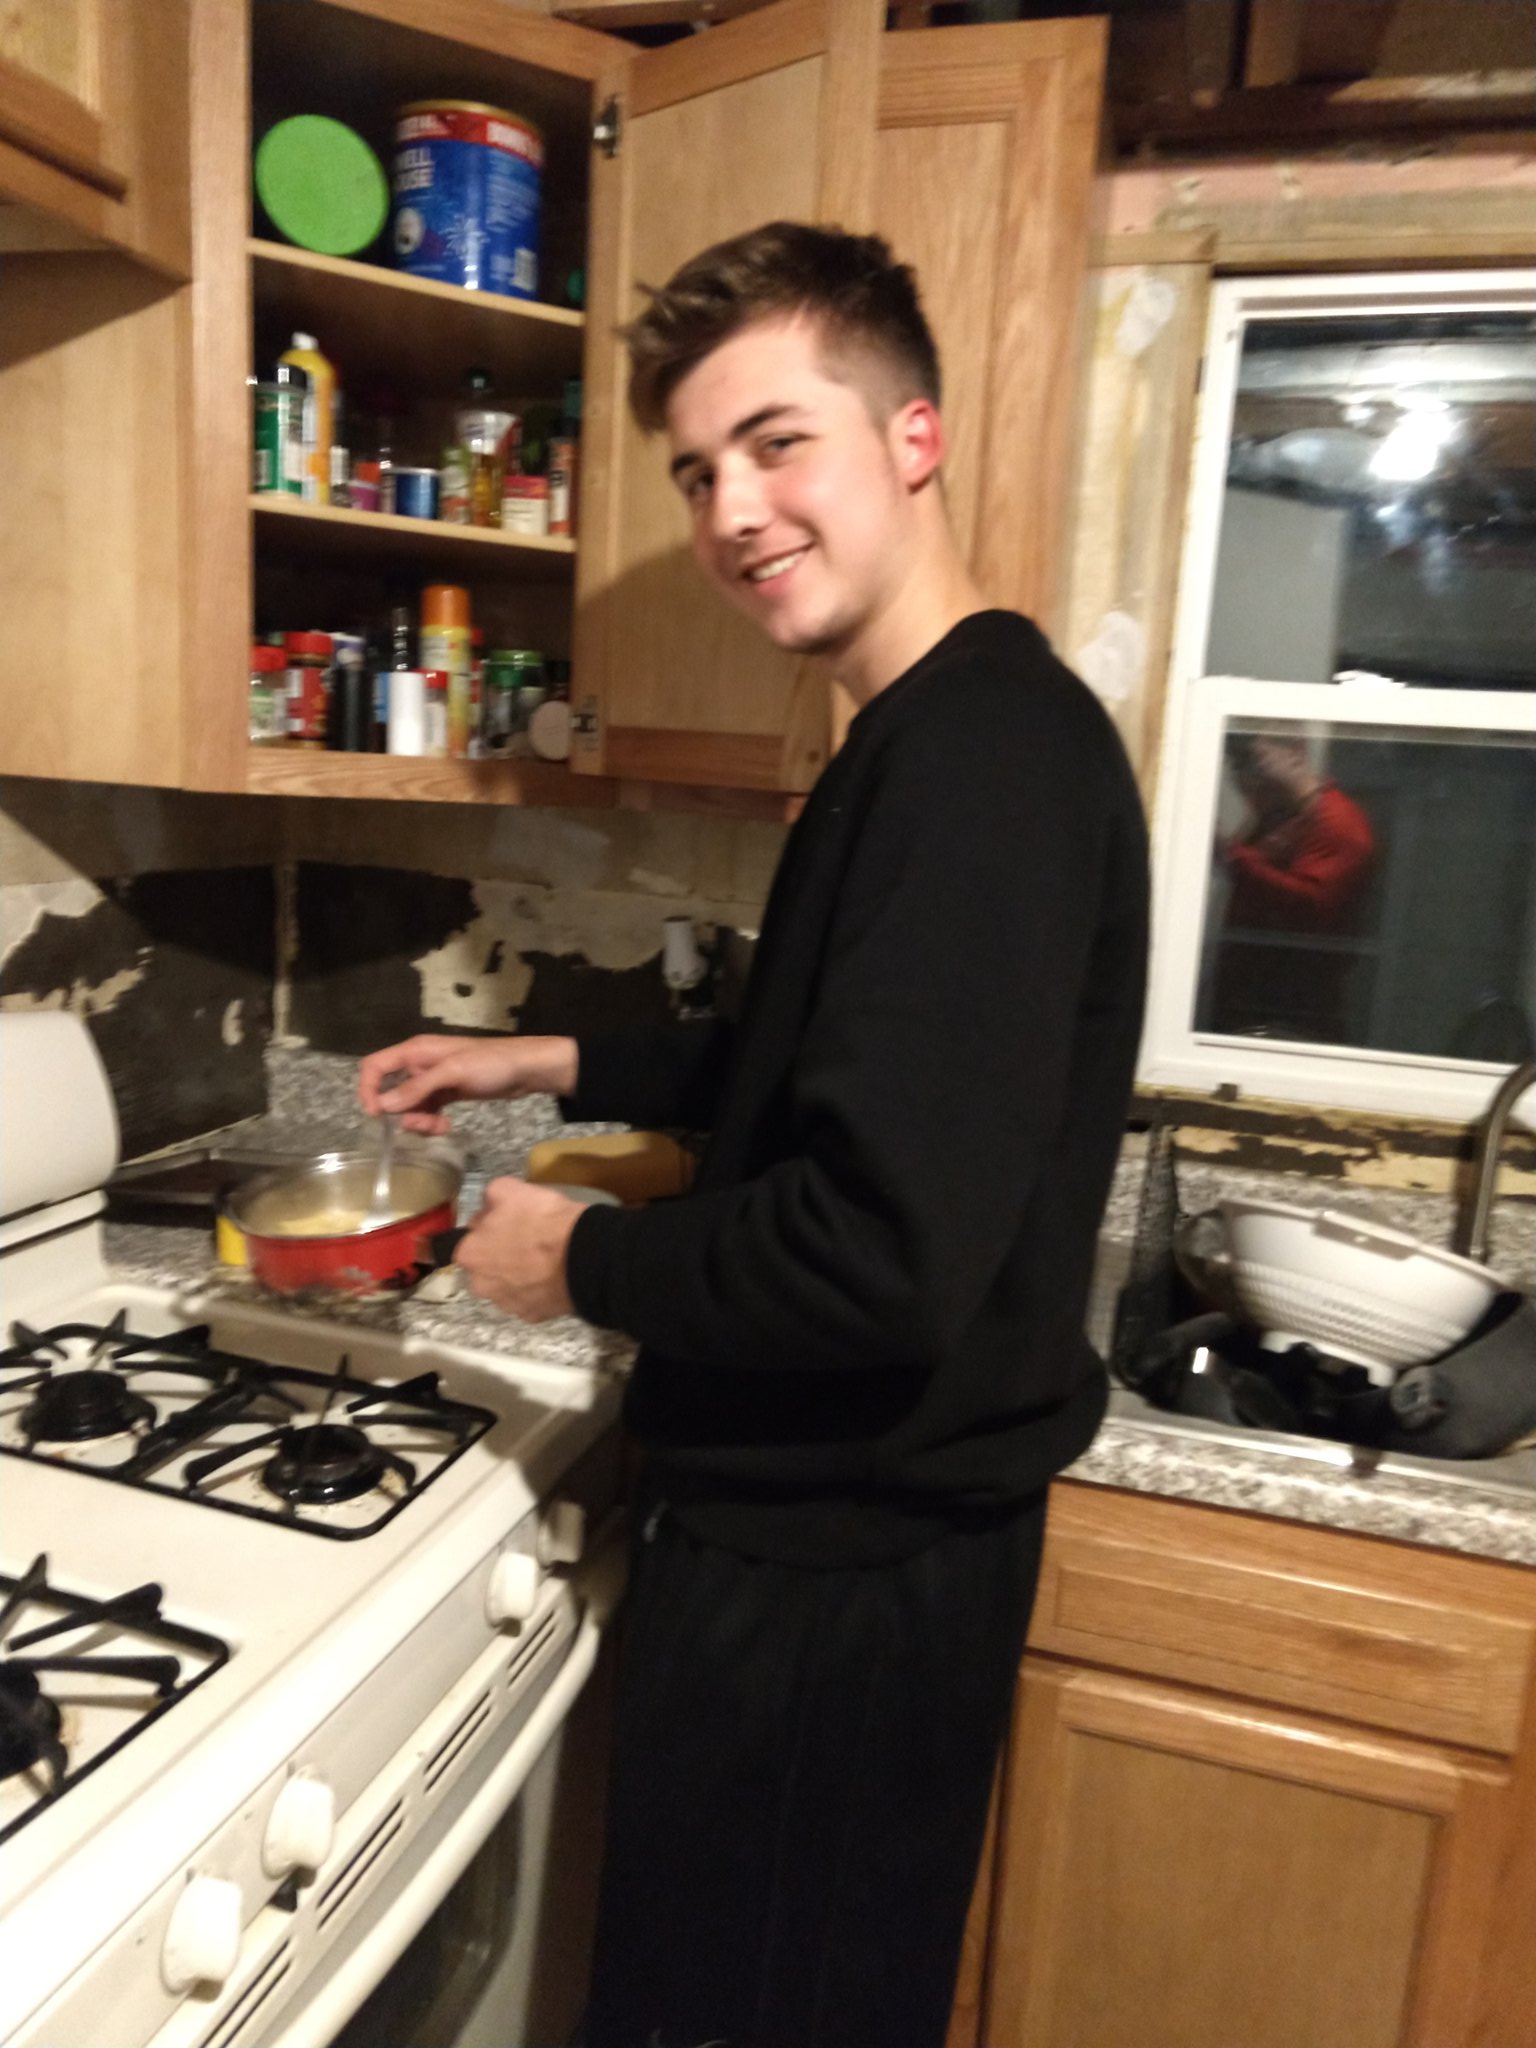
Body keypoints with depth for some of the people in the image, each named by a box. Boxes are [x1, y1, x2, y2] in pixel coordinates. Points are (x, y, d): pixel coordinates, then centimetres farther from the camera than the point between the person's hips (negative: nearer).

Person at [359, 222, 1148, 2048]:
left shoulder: (987, 758, -24)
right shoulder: (940, 735, 9)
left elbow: (886, 1250, -31)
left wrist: (582, 1259, -14)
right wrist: (563, 1065, 12)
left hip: (838, 1556, -9)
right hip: (842, 1509, 9)